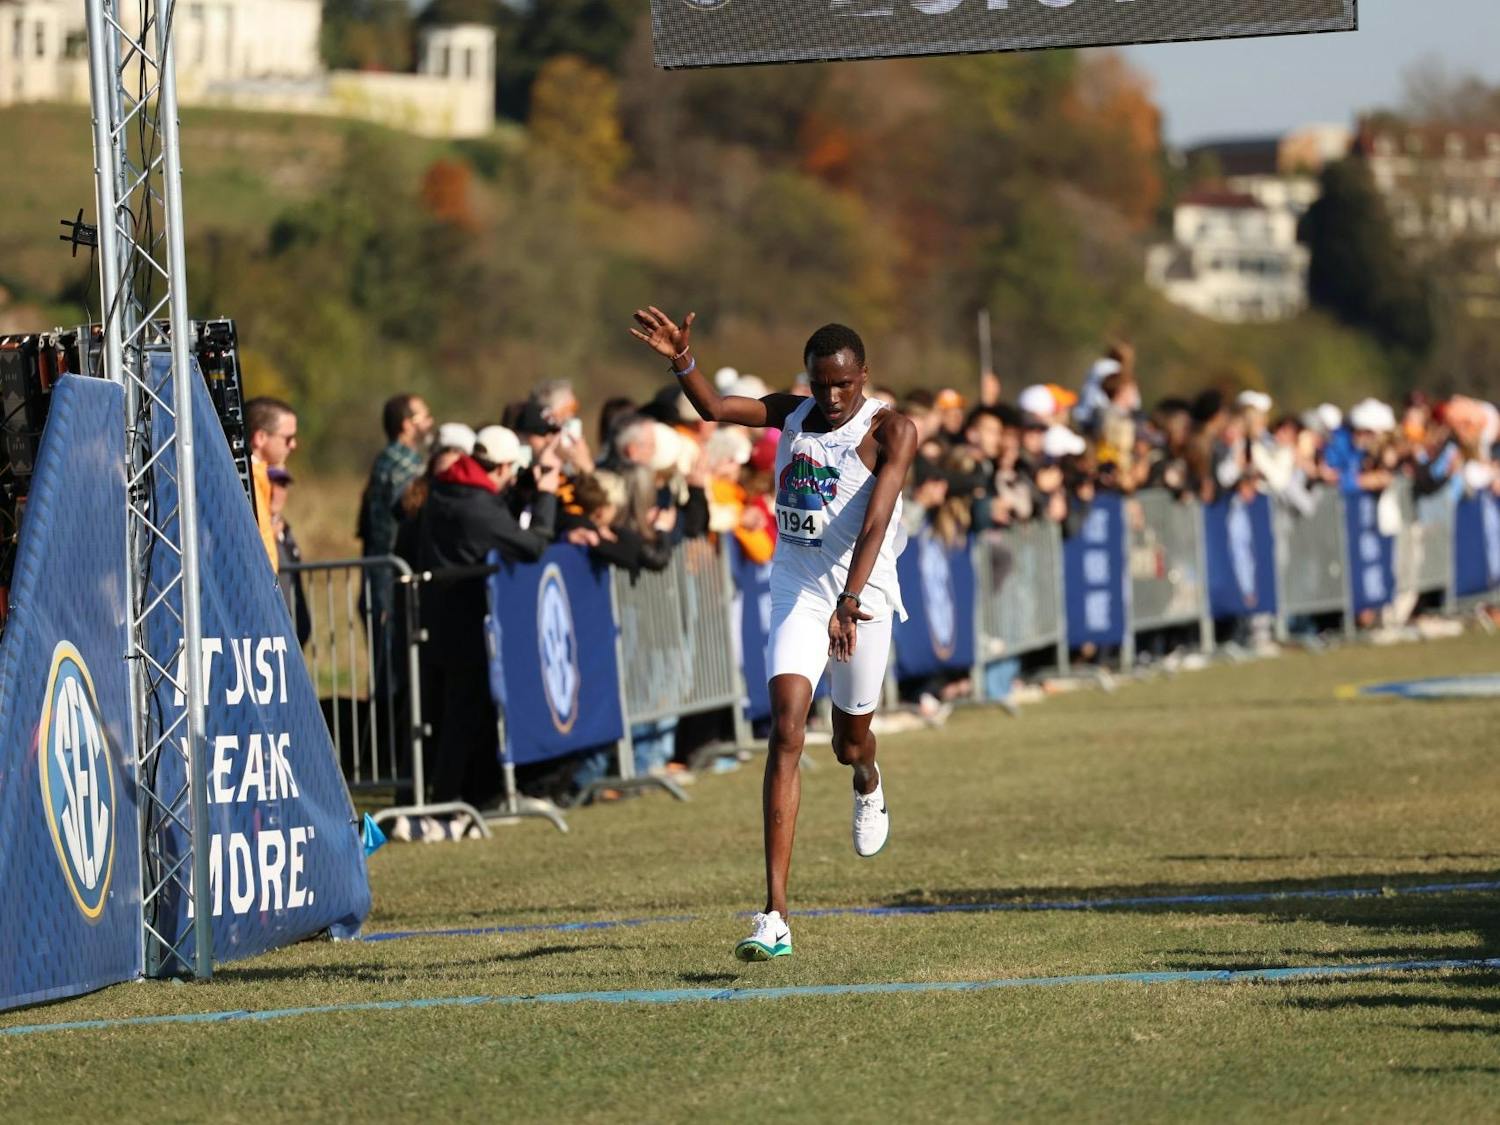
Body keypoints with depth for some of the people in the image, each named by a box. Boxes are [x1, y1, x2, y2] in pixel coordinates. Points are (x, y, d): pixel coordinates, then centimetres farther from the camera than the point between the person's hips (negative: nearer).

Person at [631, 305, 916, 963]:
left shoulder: (890, 431, -12)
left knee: (849, 744, 14)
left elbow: (876, 520, -24)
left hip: (863, 595, -2)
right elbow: (712, 408, -3)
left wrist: (849, 603, -36)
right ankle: (775, 915, -23)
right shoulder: (793, 414, 4)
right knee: (786, 731, -15)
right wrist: (681, 363, -23)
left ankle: (867, 783, 59)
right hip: (796, 594, 2)